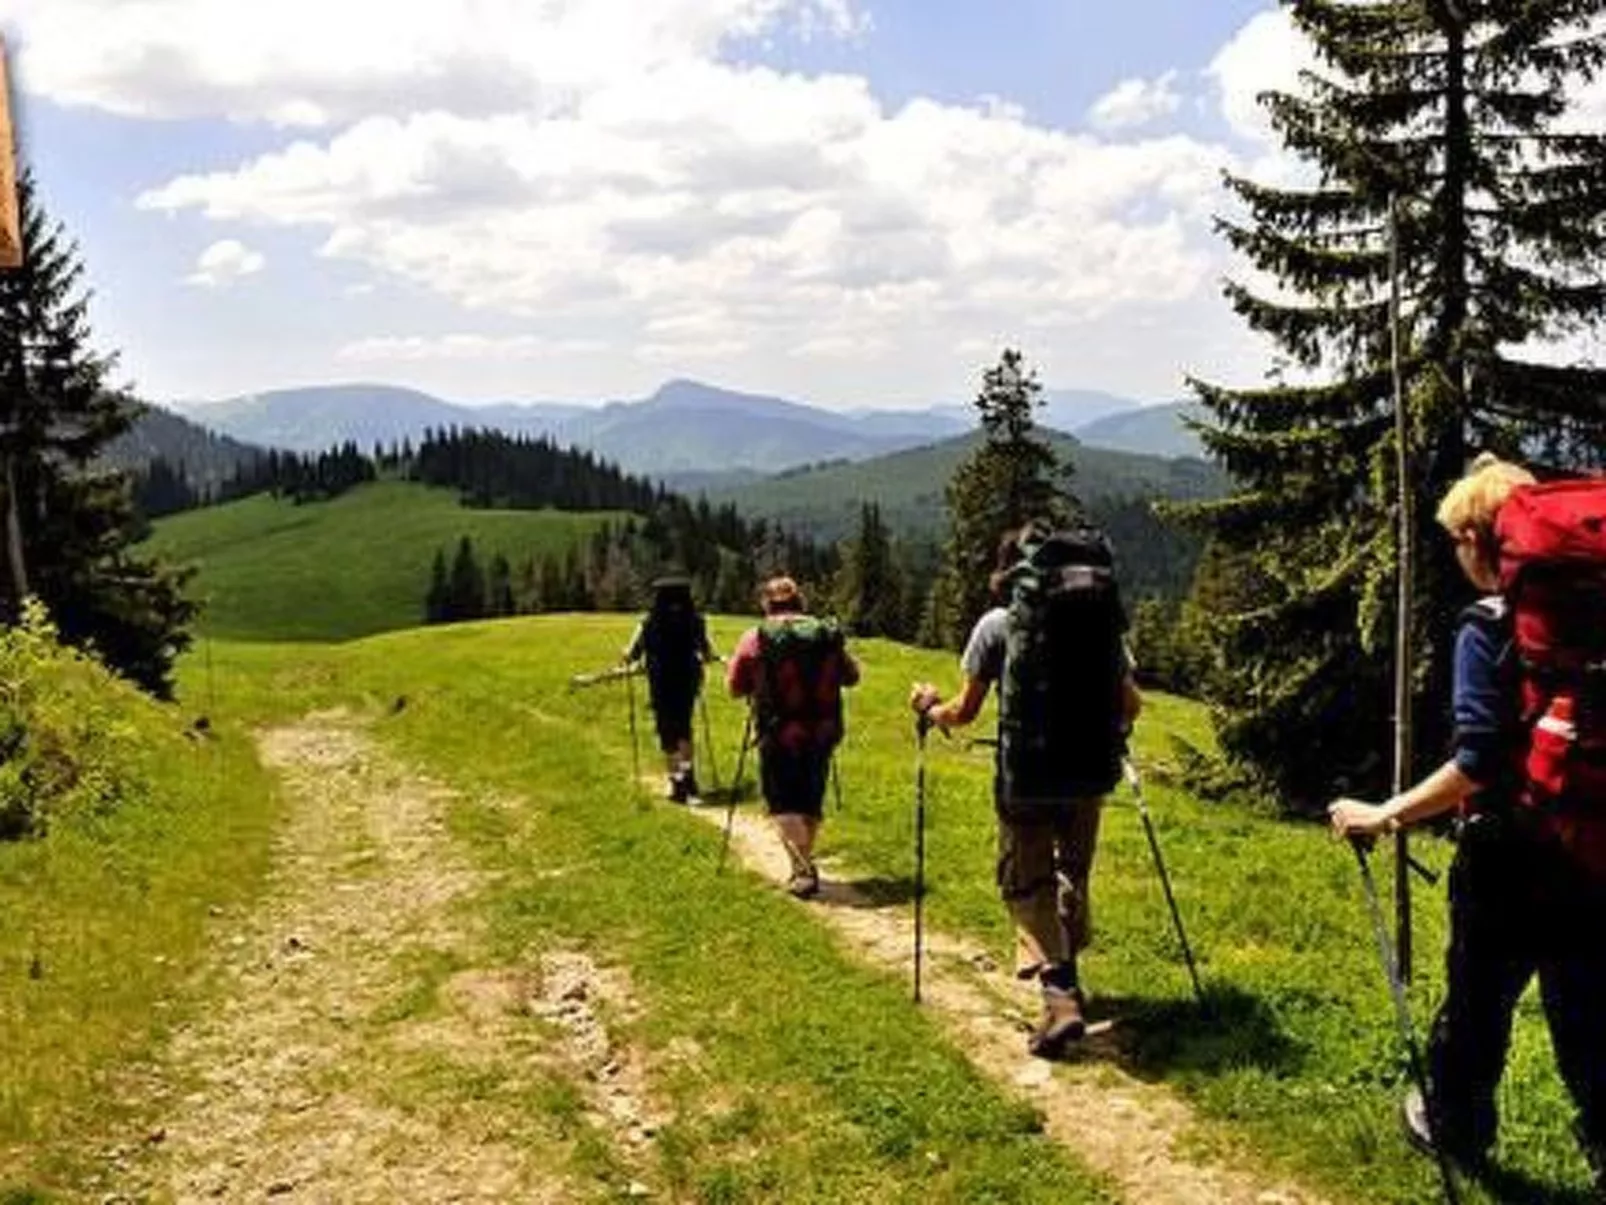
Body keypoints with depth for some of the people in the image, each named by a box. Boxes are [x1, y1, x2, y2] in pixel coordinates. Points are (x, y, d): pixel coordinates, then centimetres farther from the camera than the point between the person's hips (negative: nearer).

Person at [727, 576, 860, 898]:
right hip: (822, 735, 4)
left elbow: (735, 687, -1)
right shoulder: (828, 635, 2)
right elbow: (851, 676, 12)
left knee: (783, 805, 4)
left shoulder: (755, 639, -6)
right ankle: (804, 867, 24)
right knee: (811, 803, 16)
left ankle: (803, 869, -9)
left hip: (778, 736, -3)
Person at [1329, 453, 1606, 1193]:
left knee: (1478, 1000, 16)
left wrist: (1383, 815, -16)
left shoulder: (1487, 630, -15)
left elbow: (1477, 764, -22)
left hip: (1509, 857, -4)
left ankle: (1454, 1126, 36)